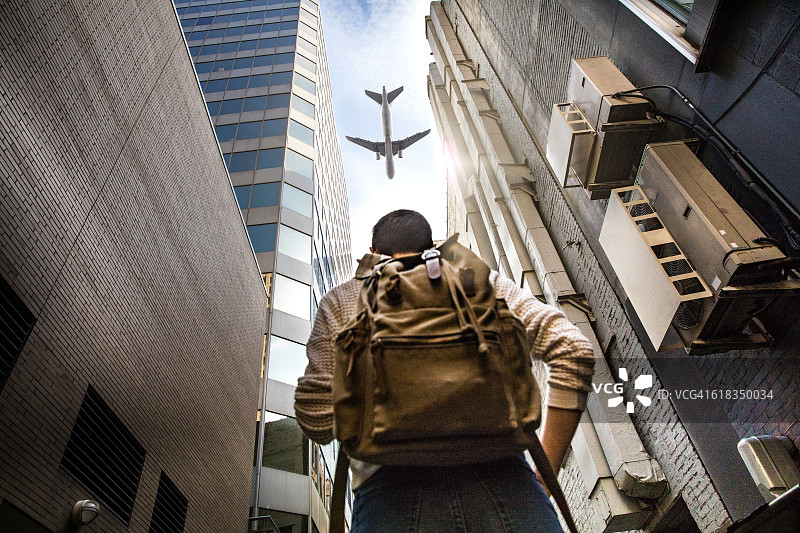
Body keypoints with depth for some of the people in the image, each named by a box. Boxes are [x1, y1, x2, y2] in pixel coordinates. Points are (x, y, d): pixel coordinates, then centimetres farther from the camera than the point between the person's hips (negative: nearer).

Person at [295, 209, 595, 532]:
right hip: (498, 472, 1)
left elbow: (317, 424, 12)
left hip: (390, 485, 0)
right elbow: (573, 350, 12)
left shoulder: (341, 300, 20)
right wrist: (545, 473, 15)